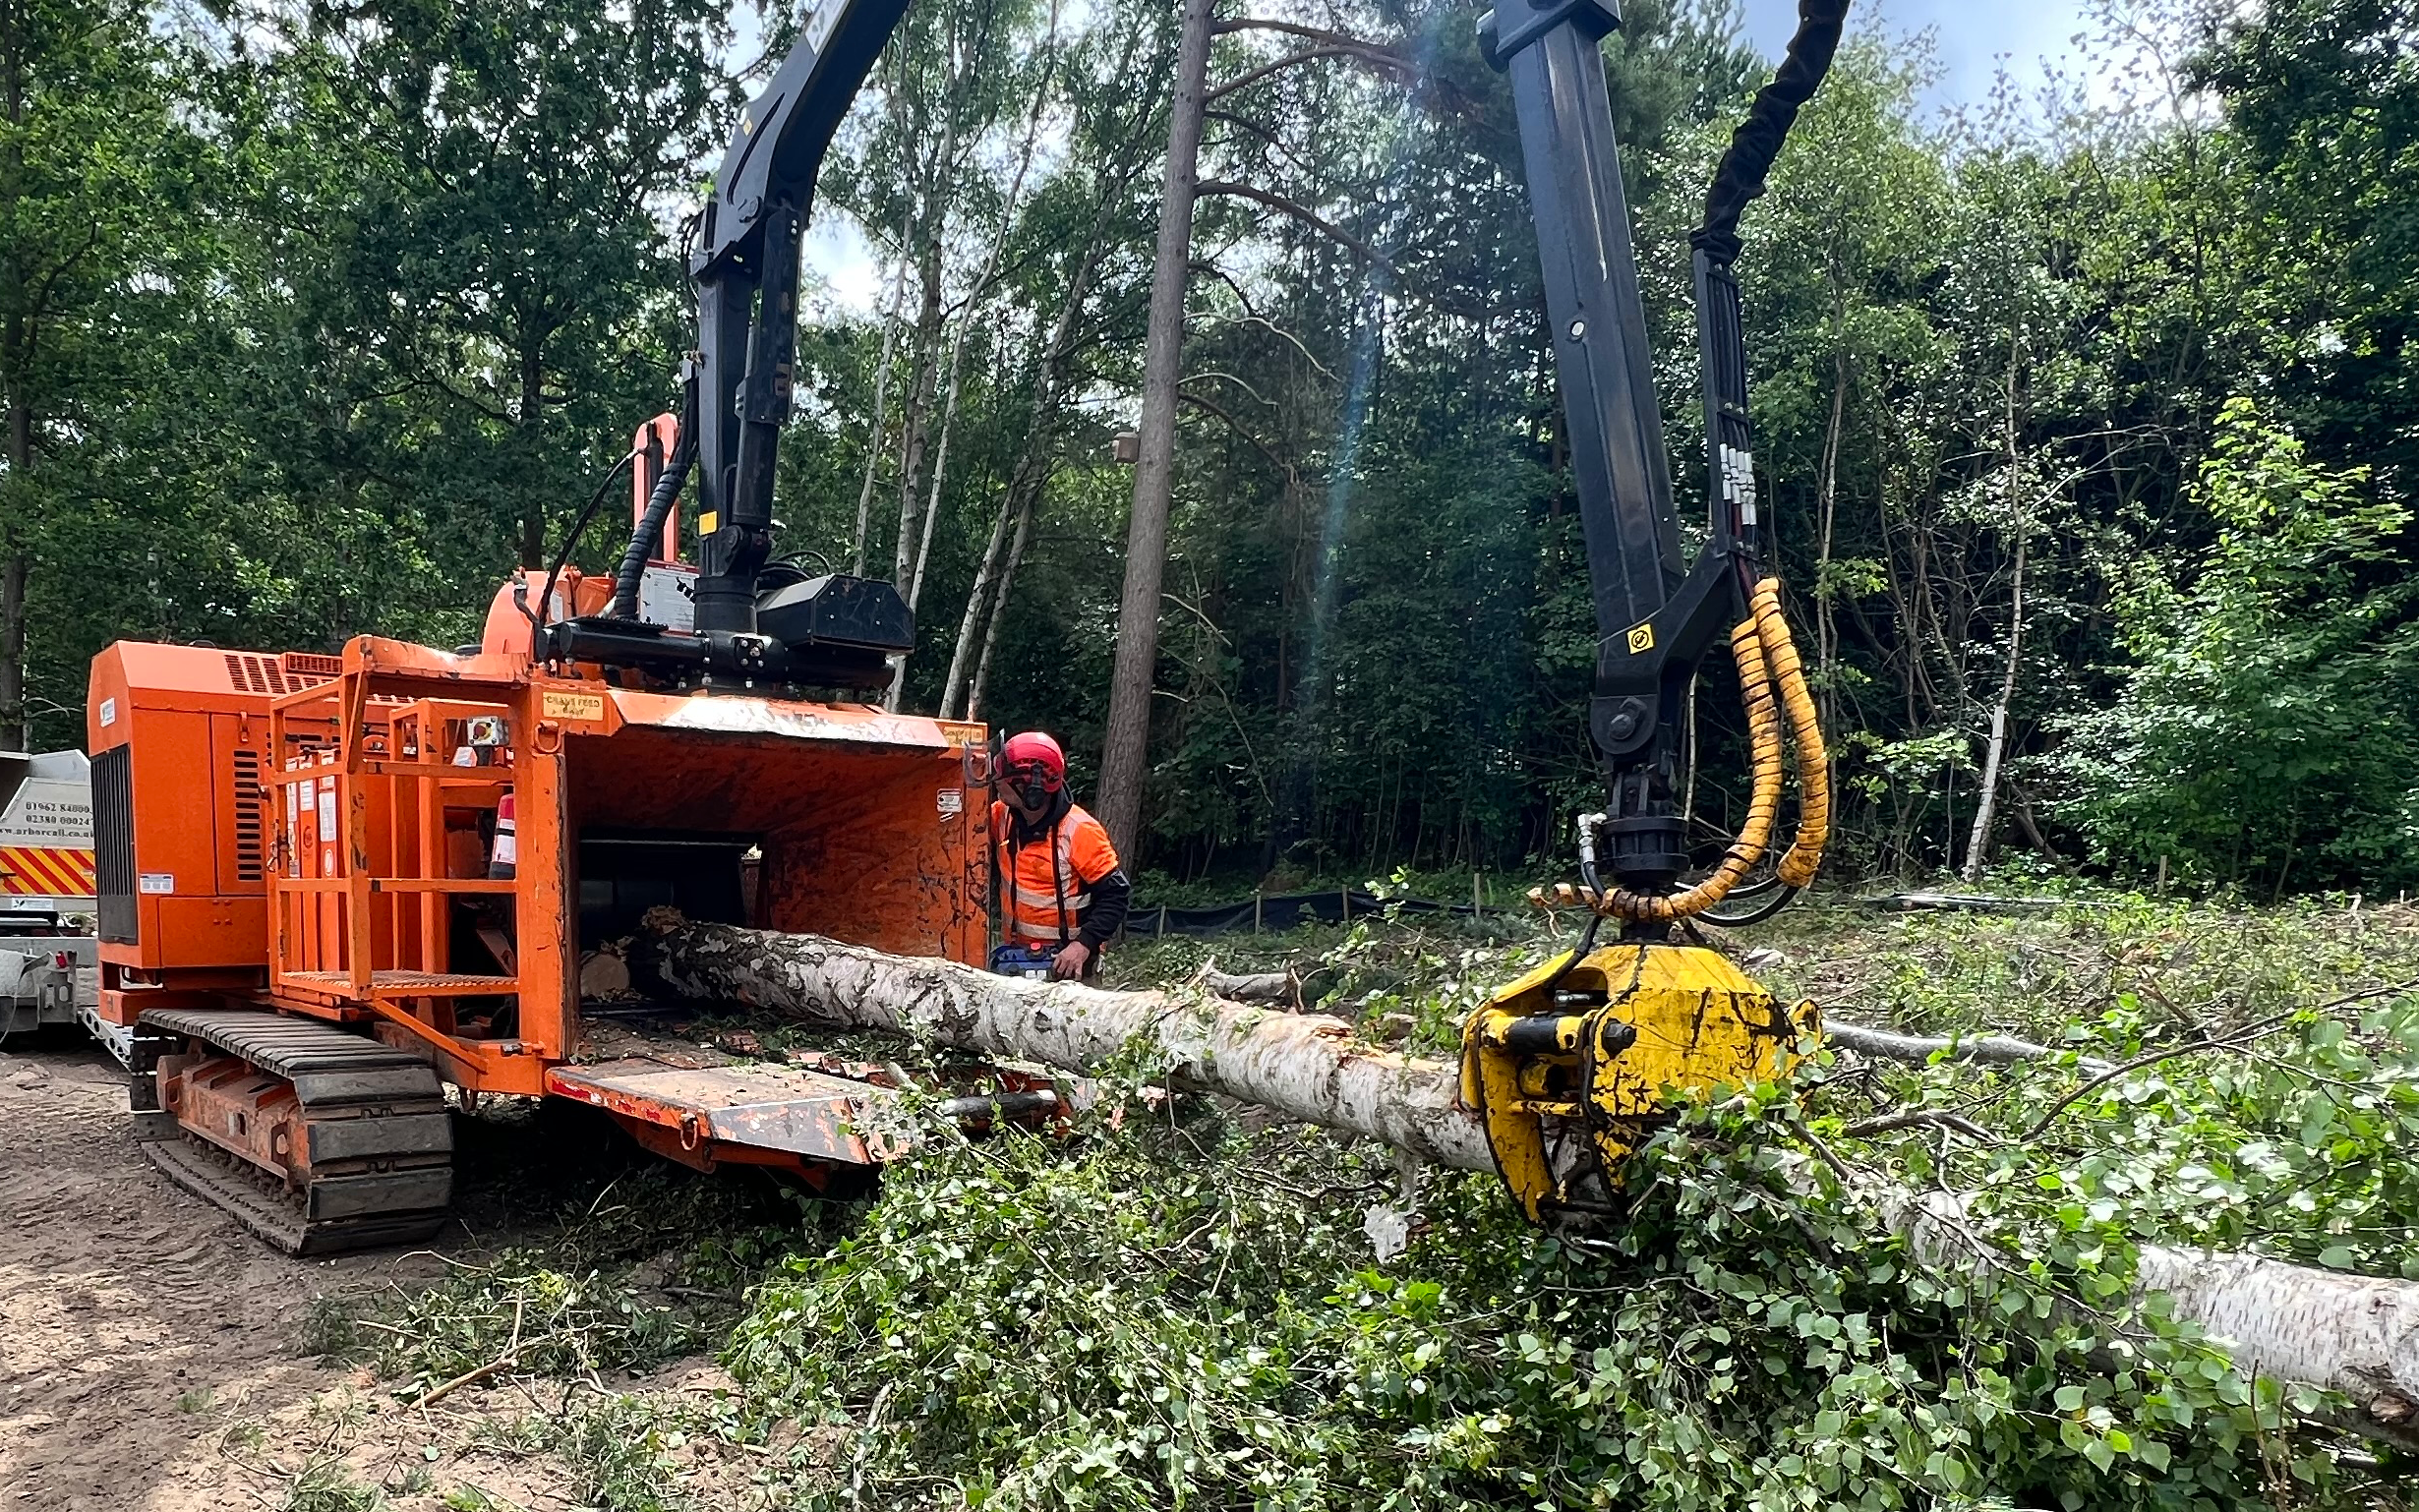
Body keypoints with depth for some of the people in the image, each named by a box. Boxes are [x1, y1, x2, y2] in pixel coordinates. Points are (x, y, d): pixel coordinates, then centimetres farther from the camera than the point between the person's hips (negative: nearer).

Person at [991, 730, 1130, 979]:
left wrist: (1084, 945, -26)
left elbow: (1117, 894, -18)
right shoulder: (1002, 816, -2)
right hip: (1017, 955, 6)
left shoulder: (1079, 830, -20)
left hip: (1065, 962, -6)